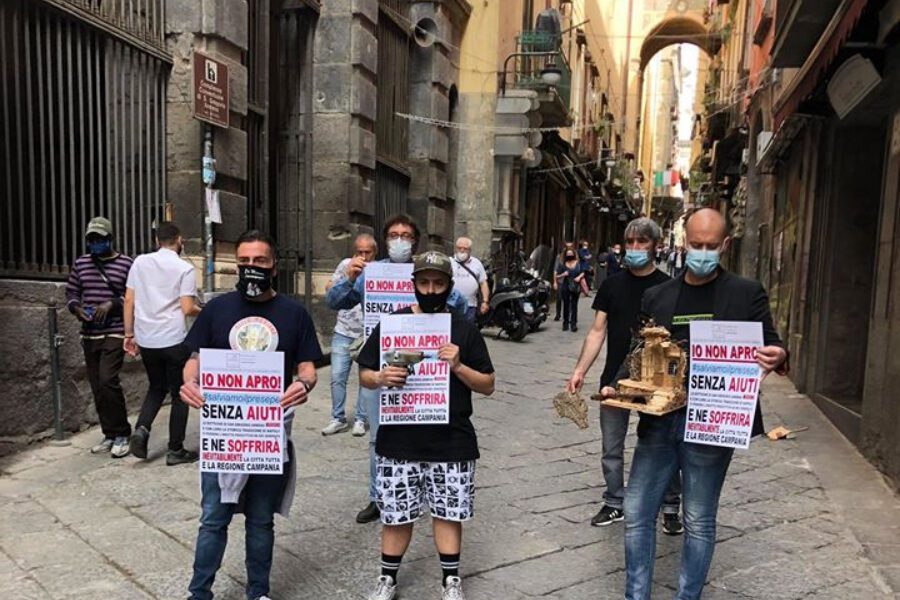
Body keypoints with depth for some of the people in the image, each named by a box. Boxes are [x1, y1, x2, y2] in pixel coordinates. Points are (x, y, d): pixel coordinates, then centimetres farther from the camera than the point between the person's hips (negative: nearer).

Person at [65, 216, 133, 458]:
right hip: (89, 335, 6)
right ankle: (110, 434, 20)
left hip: (115, 333, -5)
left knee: (107, 380, -15)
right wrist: (76, 308, -3)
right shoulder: (80, 263, 11)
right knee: (97, 386, 8)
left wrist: (112, 304, -18)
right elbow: (70, 293, 16)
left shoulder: (125, 264, -4)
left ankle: (122, 434, -1)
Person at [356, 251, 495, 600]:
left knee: (448, 513, 11)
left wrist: (458, 366, -15)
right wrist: (380, 378, -16)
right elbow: (364, 375, 7)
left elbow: (488, 386, 3)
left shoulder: (465, 330, 2)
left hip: (452, 443, 0)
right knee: (396, 514, 11)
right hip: (399, 441, 0)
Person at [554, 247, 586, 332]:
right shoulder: (562, 264, -2)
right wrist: (563, 275, -19)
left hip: (576, 287, 1)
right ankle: (565, 323, 14)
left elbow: (582, 272, 14)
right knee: (566, 305, 4)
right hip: (565, 287, -1)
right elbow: (557, 276, 0)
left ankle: (574, 323, 6)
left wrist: (579, 277, -6)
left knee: (574, 305, 2)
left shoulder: (578, 263, 3)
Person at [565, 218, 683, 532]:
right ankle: (614, 504, 28)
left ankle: (671, 507, 26)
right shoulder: (612, 284, 4)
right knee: (612, 448, 12)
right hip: (614, 379, 3)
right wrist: (580, 370, -5)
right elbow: (597, 331, 4)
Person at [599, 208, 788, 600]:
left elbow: (769, 345, 2)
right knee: (636, 514, 9)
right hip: (658, 422, 3)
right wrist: (617, 387, -5)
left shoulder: (746, 293, 0)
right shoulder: (656, 296, 8)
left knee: (699, 522, 11)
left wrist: (779, 357, -21)